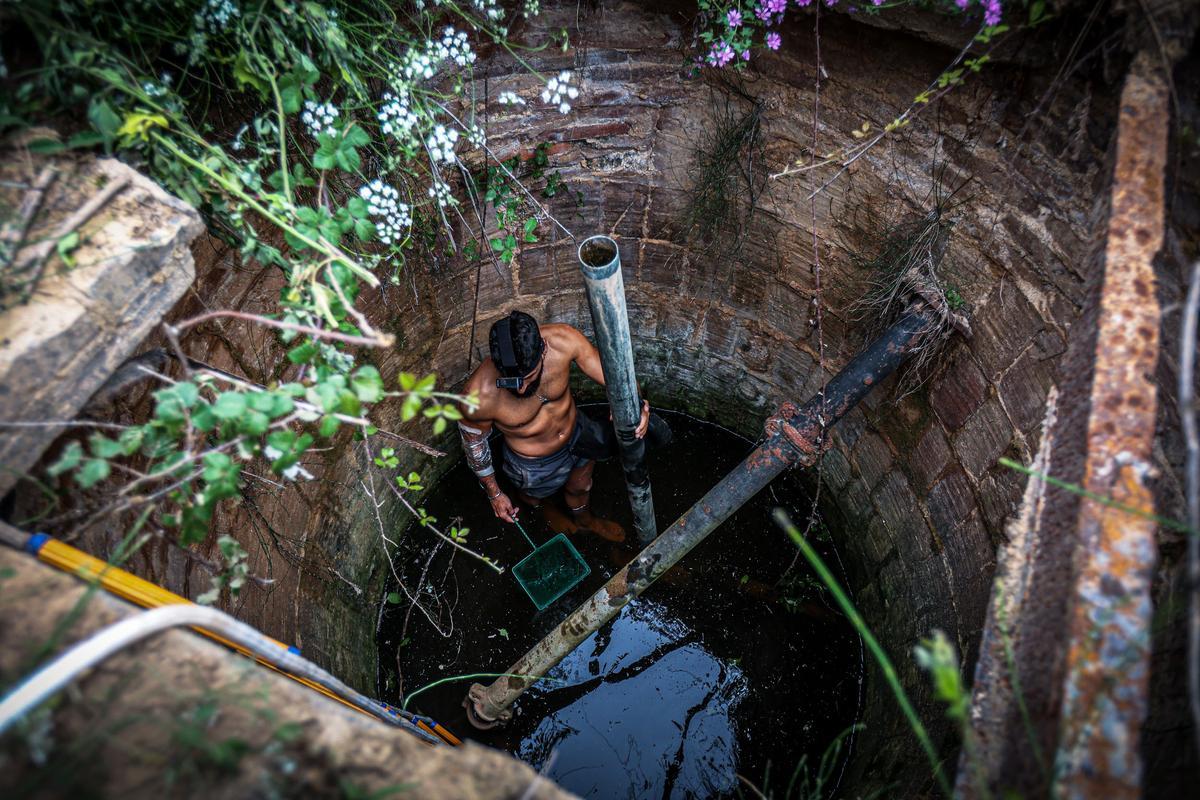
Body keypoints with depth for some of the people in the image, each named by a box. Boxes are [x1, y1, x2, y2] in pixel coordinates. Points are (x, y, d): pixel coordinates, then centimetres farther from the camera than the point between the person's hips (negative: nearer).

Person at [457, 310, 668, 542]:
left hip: (577, 431, 3)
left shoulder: (562, 340, -36)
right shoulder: (479, 395, -39)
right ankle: (540, 507, 71)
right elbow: (474, 442, -19)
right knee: (533, 496, 32)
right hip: (534, 463, -2)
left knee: (579, 487, 33)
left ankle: (583, 519, 69)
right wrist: (494, 493, -4)